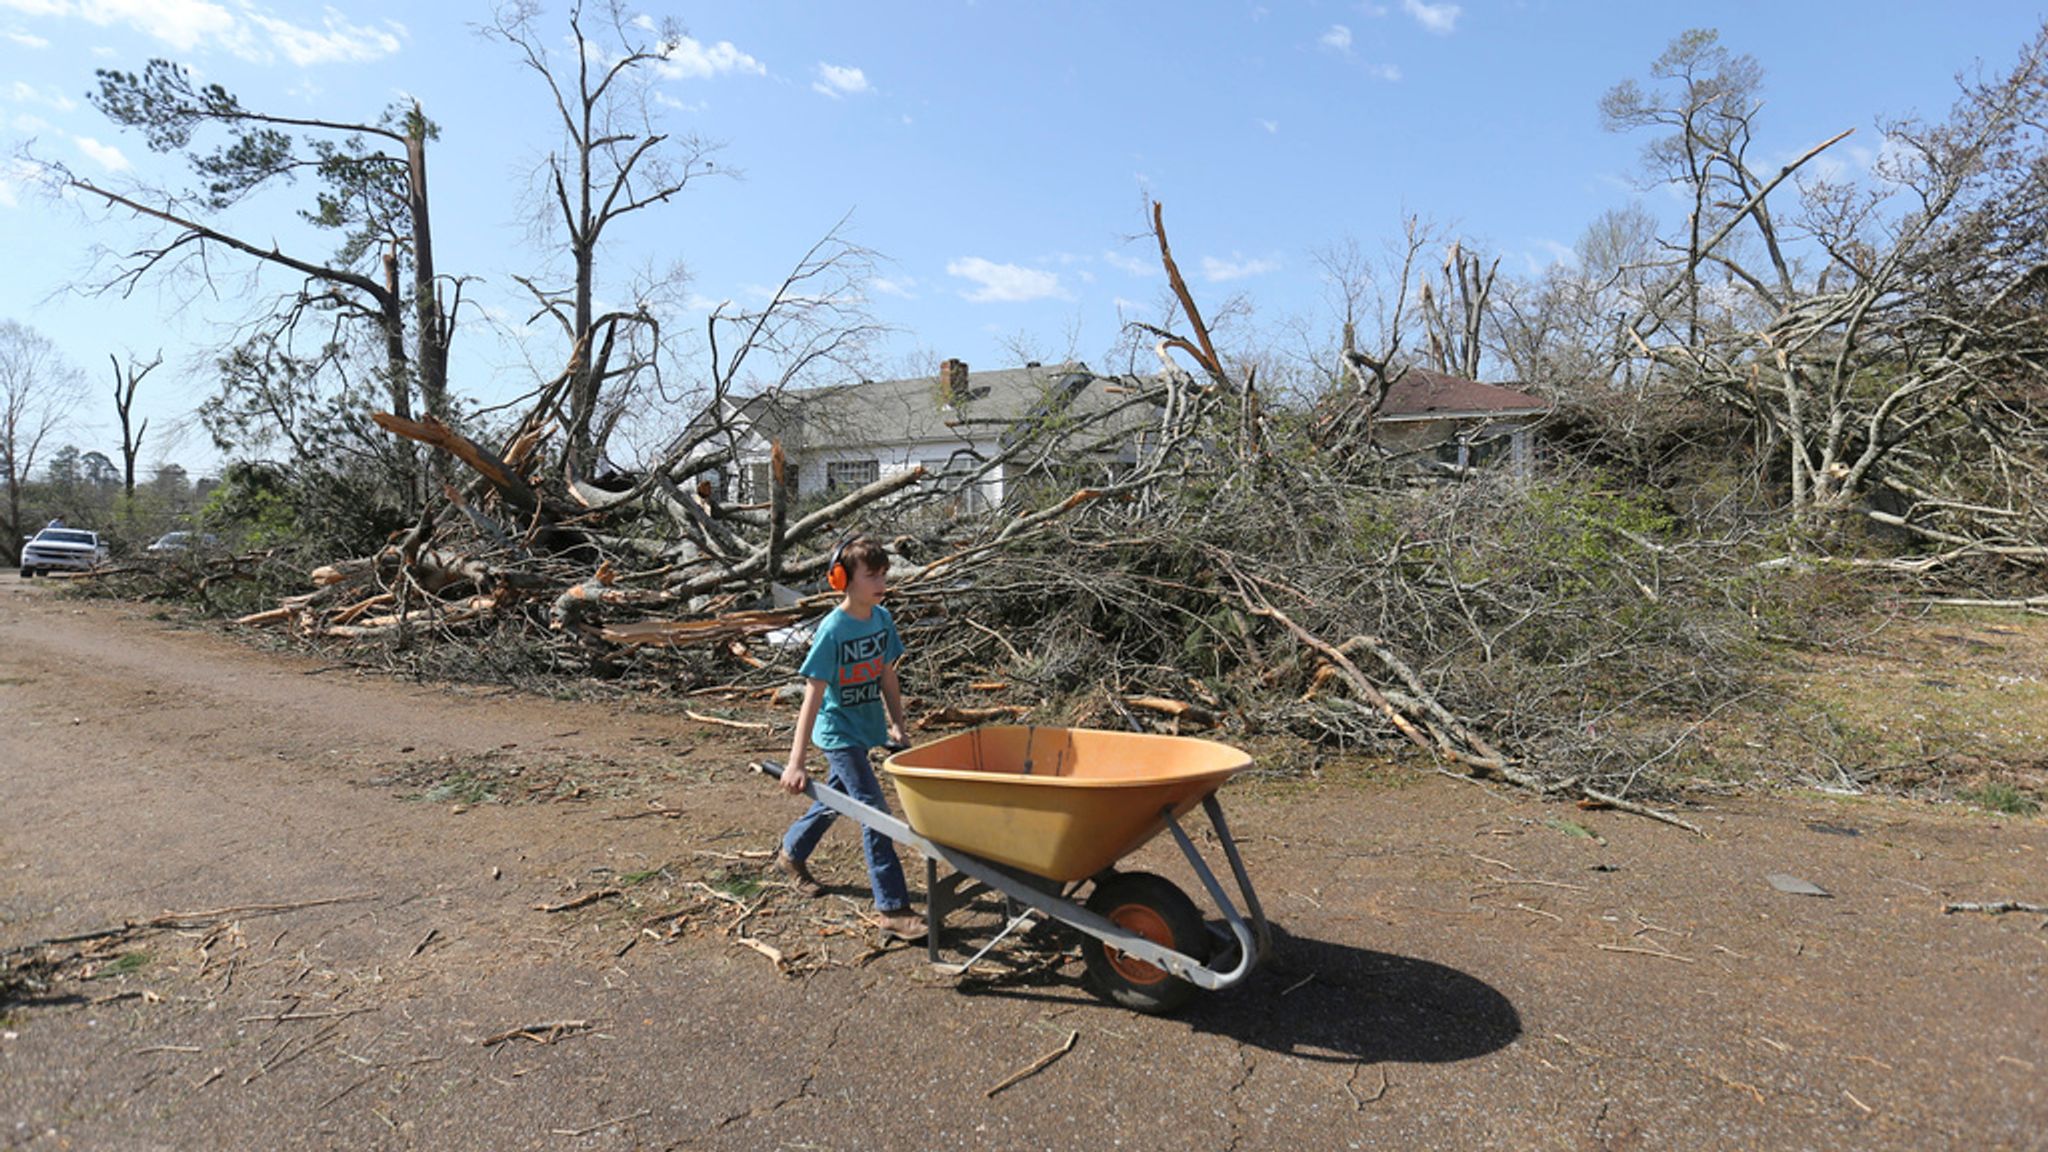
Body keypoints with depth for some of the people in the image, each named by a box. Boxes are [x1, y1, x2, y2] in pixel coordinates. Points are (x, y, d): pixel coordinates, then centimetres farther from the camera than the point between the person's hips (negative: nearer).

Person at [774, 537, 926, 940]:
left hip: (865, 728, 8)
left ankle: (791, 854, 48)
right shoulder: (833, 630, -22)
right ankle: (894, 910, -2)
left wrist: (896, 725, 8)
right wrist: (796, 762, -24)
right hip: (838, 732, -7)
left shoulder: (882, 619, -3)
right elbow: (813, 697, -23)